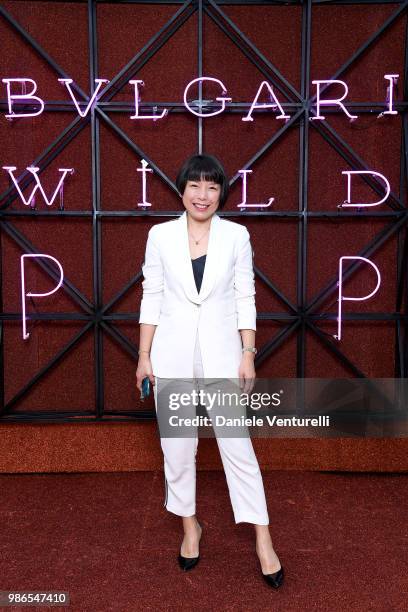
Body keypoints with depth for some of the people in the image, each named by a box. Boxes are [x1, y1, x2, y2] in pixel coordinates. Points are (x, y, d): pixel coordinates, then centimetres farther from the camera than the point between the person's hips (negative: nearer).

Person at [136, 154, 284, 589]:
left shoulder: (236, 235, -1)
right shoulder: (160, 234, 0)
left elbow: (245, 298, 2)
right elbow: (151, 297, 3)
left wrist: (248, 354, -3)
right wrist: (144, 355, 1)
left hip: (221, 352, -1)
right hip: (172, 354, 1)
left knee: (237, 446, 2)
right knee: (177, 447, 11)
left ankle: (263, 540, 18)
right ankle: (190, 527, 32)